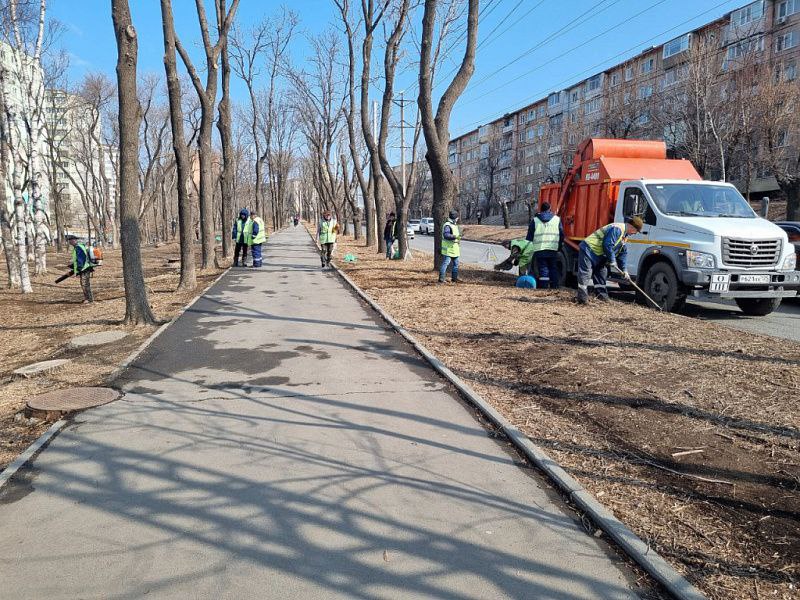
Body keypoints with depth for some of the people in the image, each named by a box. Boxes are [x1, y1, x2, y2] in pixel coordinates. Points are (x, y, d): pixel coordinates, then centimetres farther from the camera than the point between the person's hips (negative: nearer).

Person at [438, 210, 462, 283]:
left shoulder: (455, 225, 17)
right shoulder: (447, 225, -15)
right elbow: (446, 235, -28)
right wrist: (455, 236, -30)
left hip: (454, 249, 10)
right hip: (448, 249, -10)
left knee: (456, 263, 14)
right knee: (445, 263, -10)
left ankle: (455, 278, 22)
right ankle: (441, 278, -7)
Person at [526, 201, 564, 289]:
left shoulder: (535, 220, 4)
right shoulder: (557, 219, 8)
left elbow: (529, 236, 5)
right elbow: (561, 235, 9)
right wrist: (559, 248, 17)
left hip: (539, 249, -1)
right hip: (553, 249, 2)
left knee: (543, 268, 1)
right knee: (553, 268, 13)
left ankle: (544, 286, -3)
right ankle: (554, 285, 14)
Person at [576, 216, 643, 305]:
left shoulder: (624, 236, 14)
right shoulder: (617, 229, -20)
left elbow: (623, 253, 16)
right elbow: (607, 245, -26)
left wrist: (624, 270, 10)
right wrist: (612, 260, -16)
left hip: (598, 256, 11)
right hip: (588, 250, -11)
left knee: (601, 274, 14)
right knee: (585, 274, -14)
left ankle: (602, 296, 20)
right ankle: (583, 299, -16)